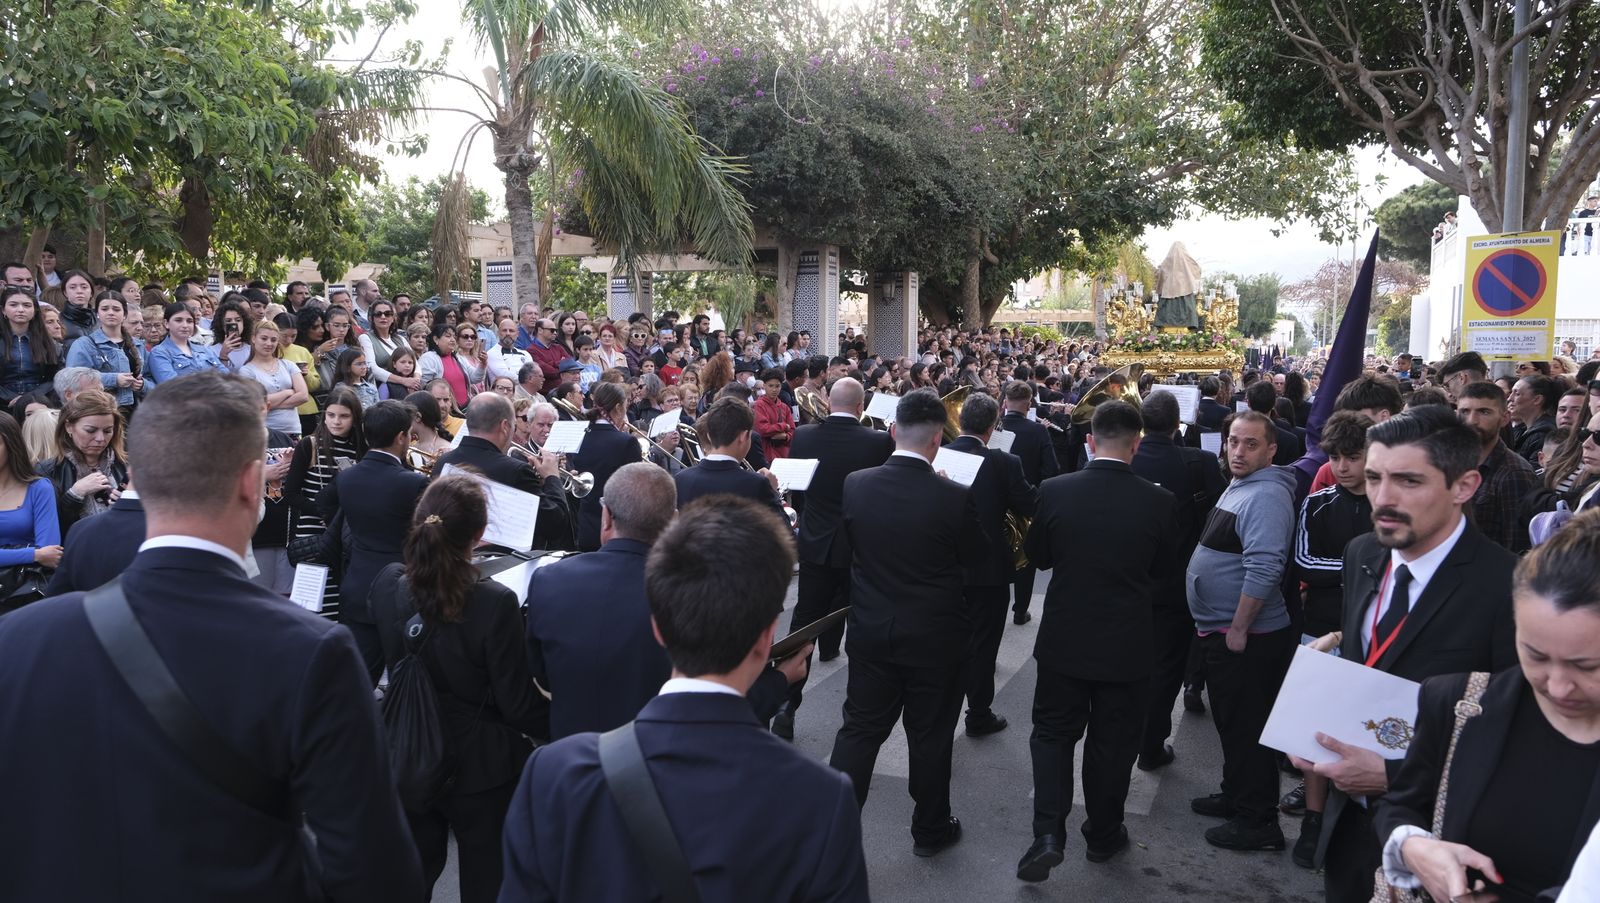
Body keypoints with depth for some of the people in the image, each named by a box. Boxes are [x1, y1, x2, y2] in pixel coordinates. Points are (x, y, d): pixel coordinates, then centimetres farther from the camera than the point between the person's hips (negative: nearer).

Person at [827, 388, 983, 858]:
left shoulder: (855, 484, -10)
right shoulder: (954, 498, -19)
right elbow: (973, 555, -2)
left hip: (871, 630, 2)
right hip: (934, 637, -2)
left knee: (860, 728, 13)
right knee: (930, 735, 14)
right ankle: (930, 829, 31)